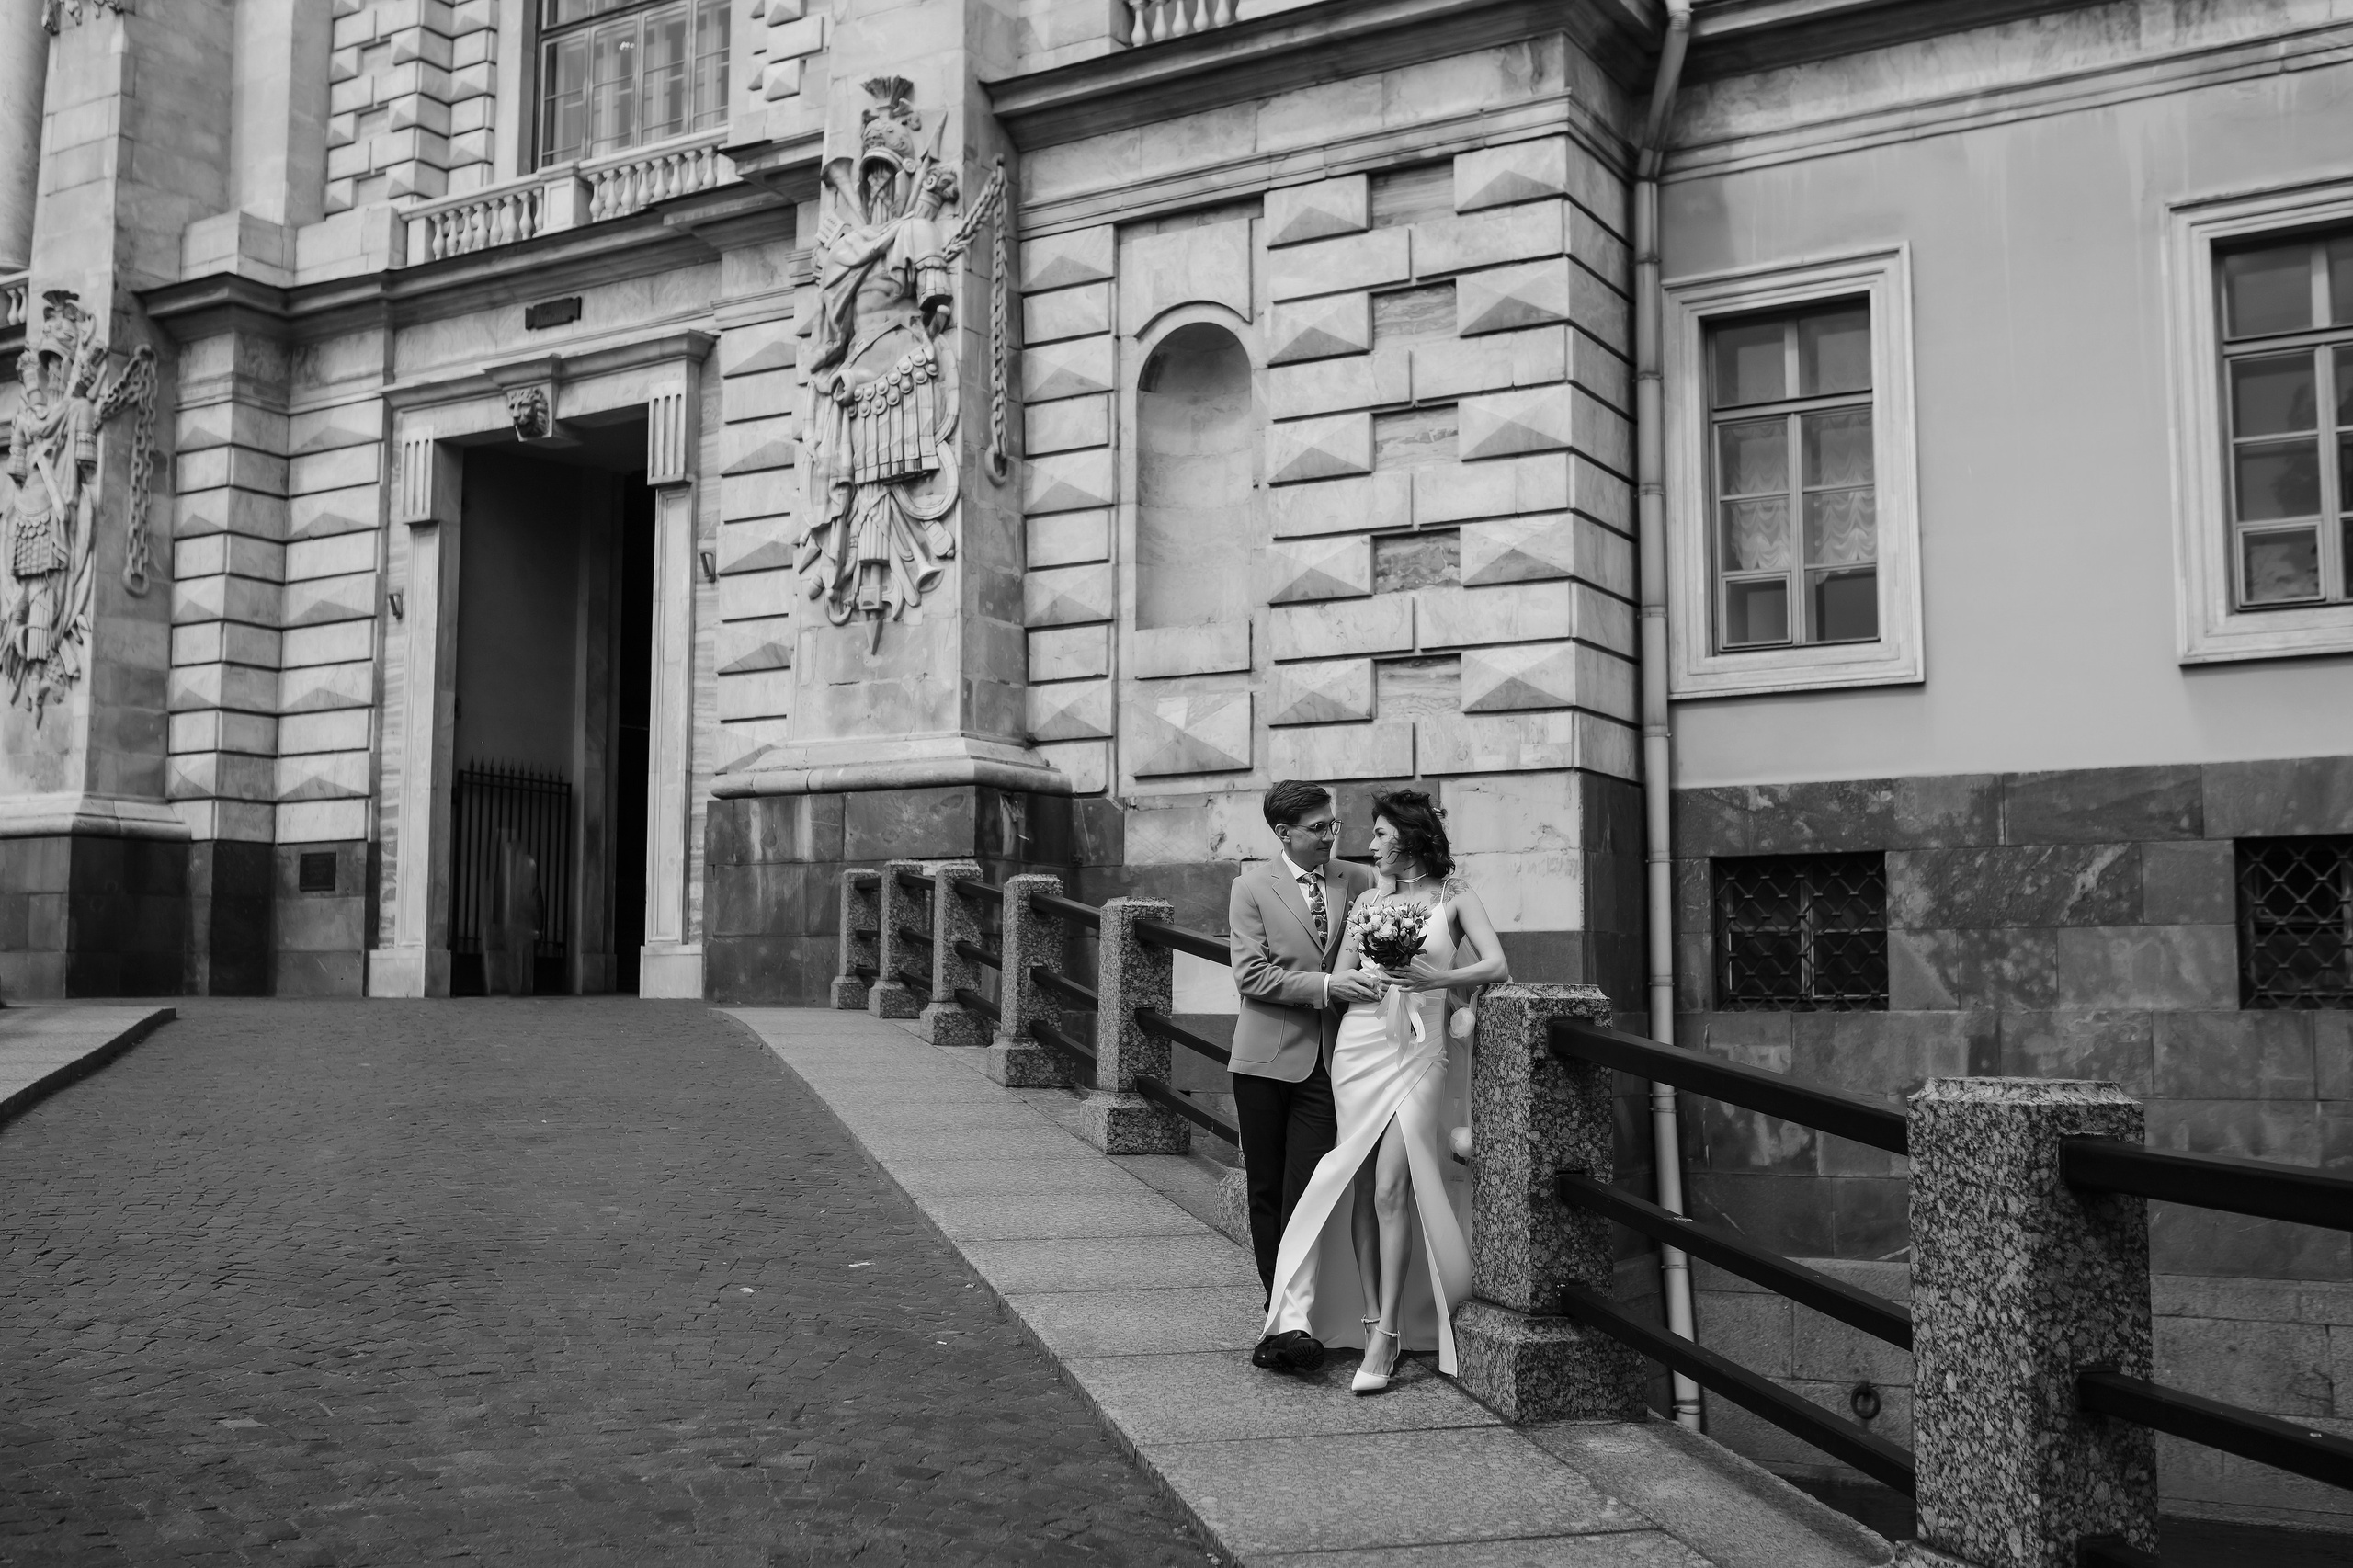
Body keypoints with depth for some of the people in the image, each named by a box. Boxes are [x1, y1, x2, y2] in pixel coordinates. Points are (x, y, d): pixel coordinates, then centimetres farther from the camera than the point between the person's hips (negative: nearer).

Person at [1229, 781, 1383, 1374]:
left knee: (1306, 1193, -9)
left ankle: (1293, 1322, -13)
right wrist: (1326, 985, -17)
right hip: (1266, 1057, 0)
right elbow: (1251, 975, -8)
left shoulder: (1358, 881, 7)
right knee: (1265, 1192, 6)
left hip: (1327, 1059, 1)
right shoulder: (1252, 886, 0)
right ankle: (1283, 1314, 17)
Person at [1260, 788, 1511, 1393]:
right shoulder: (1367, 901, 13)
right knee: (1361, 1190, 2)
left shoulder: (1454, 896, 5)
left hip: (1418, 1053, -3)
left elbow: (1497, 966, -8)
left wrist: (1438, 977, -22)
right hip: (1360, 1047, 3)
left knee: (1391, 1189, -12)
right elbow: (1339, 979, 10)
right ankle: (1371, 1318, 10)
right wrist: (1380, 976, -8)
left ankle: (1386, 1335, -9)